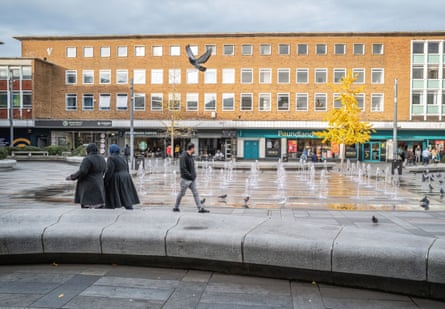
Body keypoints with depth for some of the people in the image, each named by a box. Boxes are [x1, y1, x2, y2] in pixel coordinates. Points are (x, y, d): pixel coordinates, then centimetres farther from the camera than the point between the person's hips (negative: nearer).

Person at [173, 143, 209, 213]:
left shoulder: (190, 156, 11)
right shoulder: (183, 157, -17)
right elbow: (182, 168, -24)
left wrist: (194, 174, 11)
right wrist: (190, 175, -24)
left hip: (192, 179, 8)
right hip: (186, 179, -8)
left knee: (195, 193, 2)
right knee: (181, 193, 5)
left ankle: (200, 208, 1)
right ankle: (176, 207, 21)